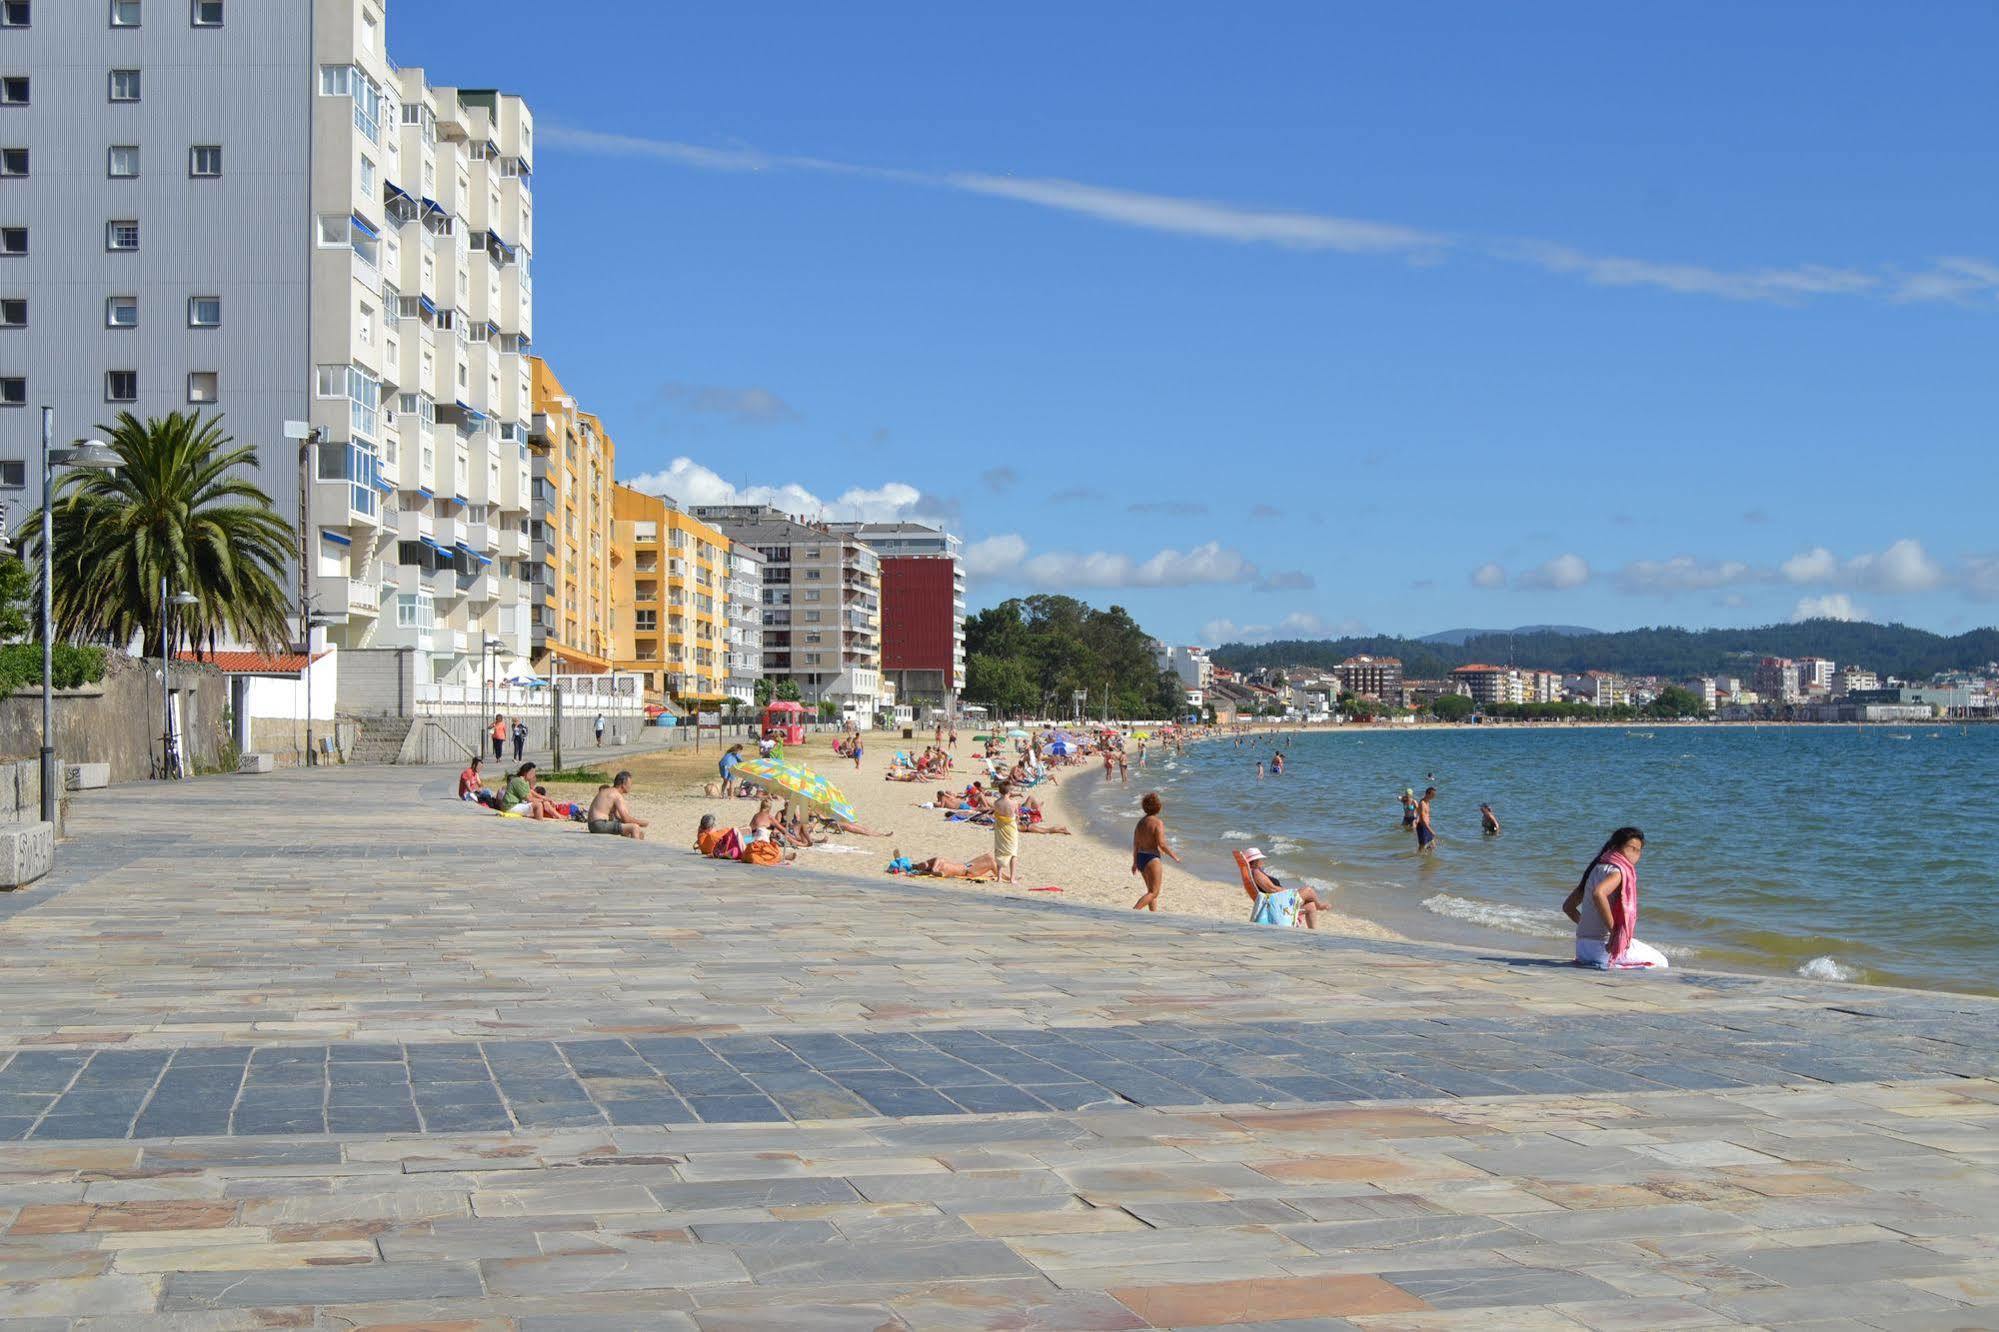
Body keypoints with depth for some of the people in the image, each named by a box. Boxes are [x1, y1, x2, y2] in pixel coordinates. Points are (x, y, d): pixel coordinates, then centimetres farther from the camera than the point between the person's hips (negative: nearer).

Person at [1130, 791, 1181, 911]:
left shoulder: (1141, 822, 7)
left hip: (1141, 859, 8)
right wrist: (1174, 856, -5)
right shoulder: (1157, 823, -16)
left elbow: (1135, 844, 10)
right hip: (1152, 860, -8)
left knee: (1152, 890, 19)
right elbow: (1162, 845, -20)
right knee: (1153, 893, -3)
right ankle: (1133, 911, -19)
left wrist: (1135, 863, 17)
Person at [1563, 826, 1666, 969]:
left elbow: (1568, 907, 18)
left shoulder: (1596, 869, 14)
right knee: (1660, 962, 8)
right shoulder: (1617, 872, -12)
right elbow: (1598, 893, -35)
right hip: (1603, 946, -9)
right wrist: (1613, 929, -26)